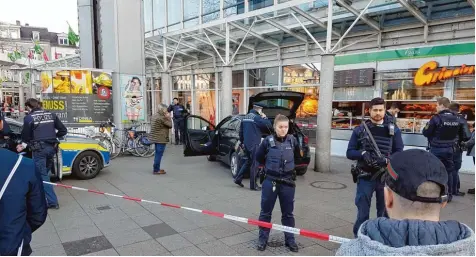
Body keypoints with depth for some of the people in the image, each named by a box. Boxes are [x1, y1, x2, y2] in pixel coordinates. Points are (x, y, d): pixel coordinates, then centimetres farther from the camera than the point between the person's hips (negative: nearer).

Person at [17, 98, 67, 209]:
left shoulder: (29, 118, -5)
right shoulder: (51, 115, 9)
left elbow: (26, 135, -2)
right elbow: (63, 130, 9)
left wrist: (23, 145, 18)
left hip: (39, 149, -5)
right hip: (51, 147, 5)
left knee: (42, 175, -1)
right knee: (45, 173, 18)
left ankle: (52, 201, -4)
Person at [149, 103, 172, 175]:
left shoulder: (154, 116, 11)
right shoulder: (161, 118, -19)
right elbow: (170, 125, -12)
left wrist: (166, 118, 9)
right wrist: (168, 117, -2)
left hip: (156, 138, 10)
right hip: (161, 139, -10)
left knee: (157, 154, 17)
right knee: (159, 154, -4)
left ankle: (156, 168, 25)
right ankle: (156, 170, 1)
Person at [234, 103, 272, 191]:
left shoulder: (245, 117, 12)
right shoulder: (257, 117, -13)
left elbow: (241, 131, 18)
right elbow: (268, 126, -16)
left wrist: (242, 142, 25)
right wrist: (264, 117, 0)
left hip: (246, 144, 8)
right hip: (254, 144, -8)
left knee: (248, 162, 21)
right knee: (254, 164, 0)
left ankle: (238, 178, 20)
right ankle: (253, 185, 6)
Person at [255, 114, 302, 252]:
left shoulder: (293, 140, -4)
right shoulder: (268, 140, -9)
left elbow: (298, 155, 16)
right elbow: (258, 157, 6)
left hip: (287, 182, 2)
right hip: (270, 181, -1)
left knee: (288, 213, 13)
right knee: (266, 212, 10)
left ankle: (290, 239, 29)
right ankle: (262, 239, 26)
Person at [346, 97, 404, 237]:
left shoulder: (394, 130, 4)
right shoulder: (360, 130, 3)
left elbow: (399, 153, 1)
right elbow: (350, 152, 3)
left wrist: (386, 160, -19)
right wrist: (362, 153, -17)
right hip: (365, 177, -1)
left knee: (384, 213, 13)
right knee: (362, 213, 4)